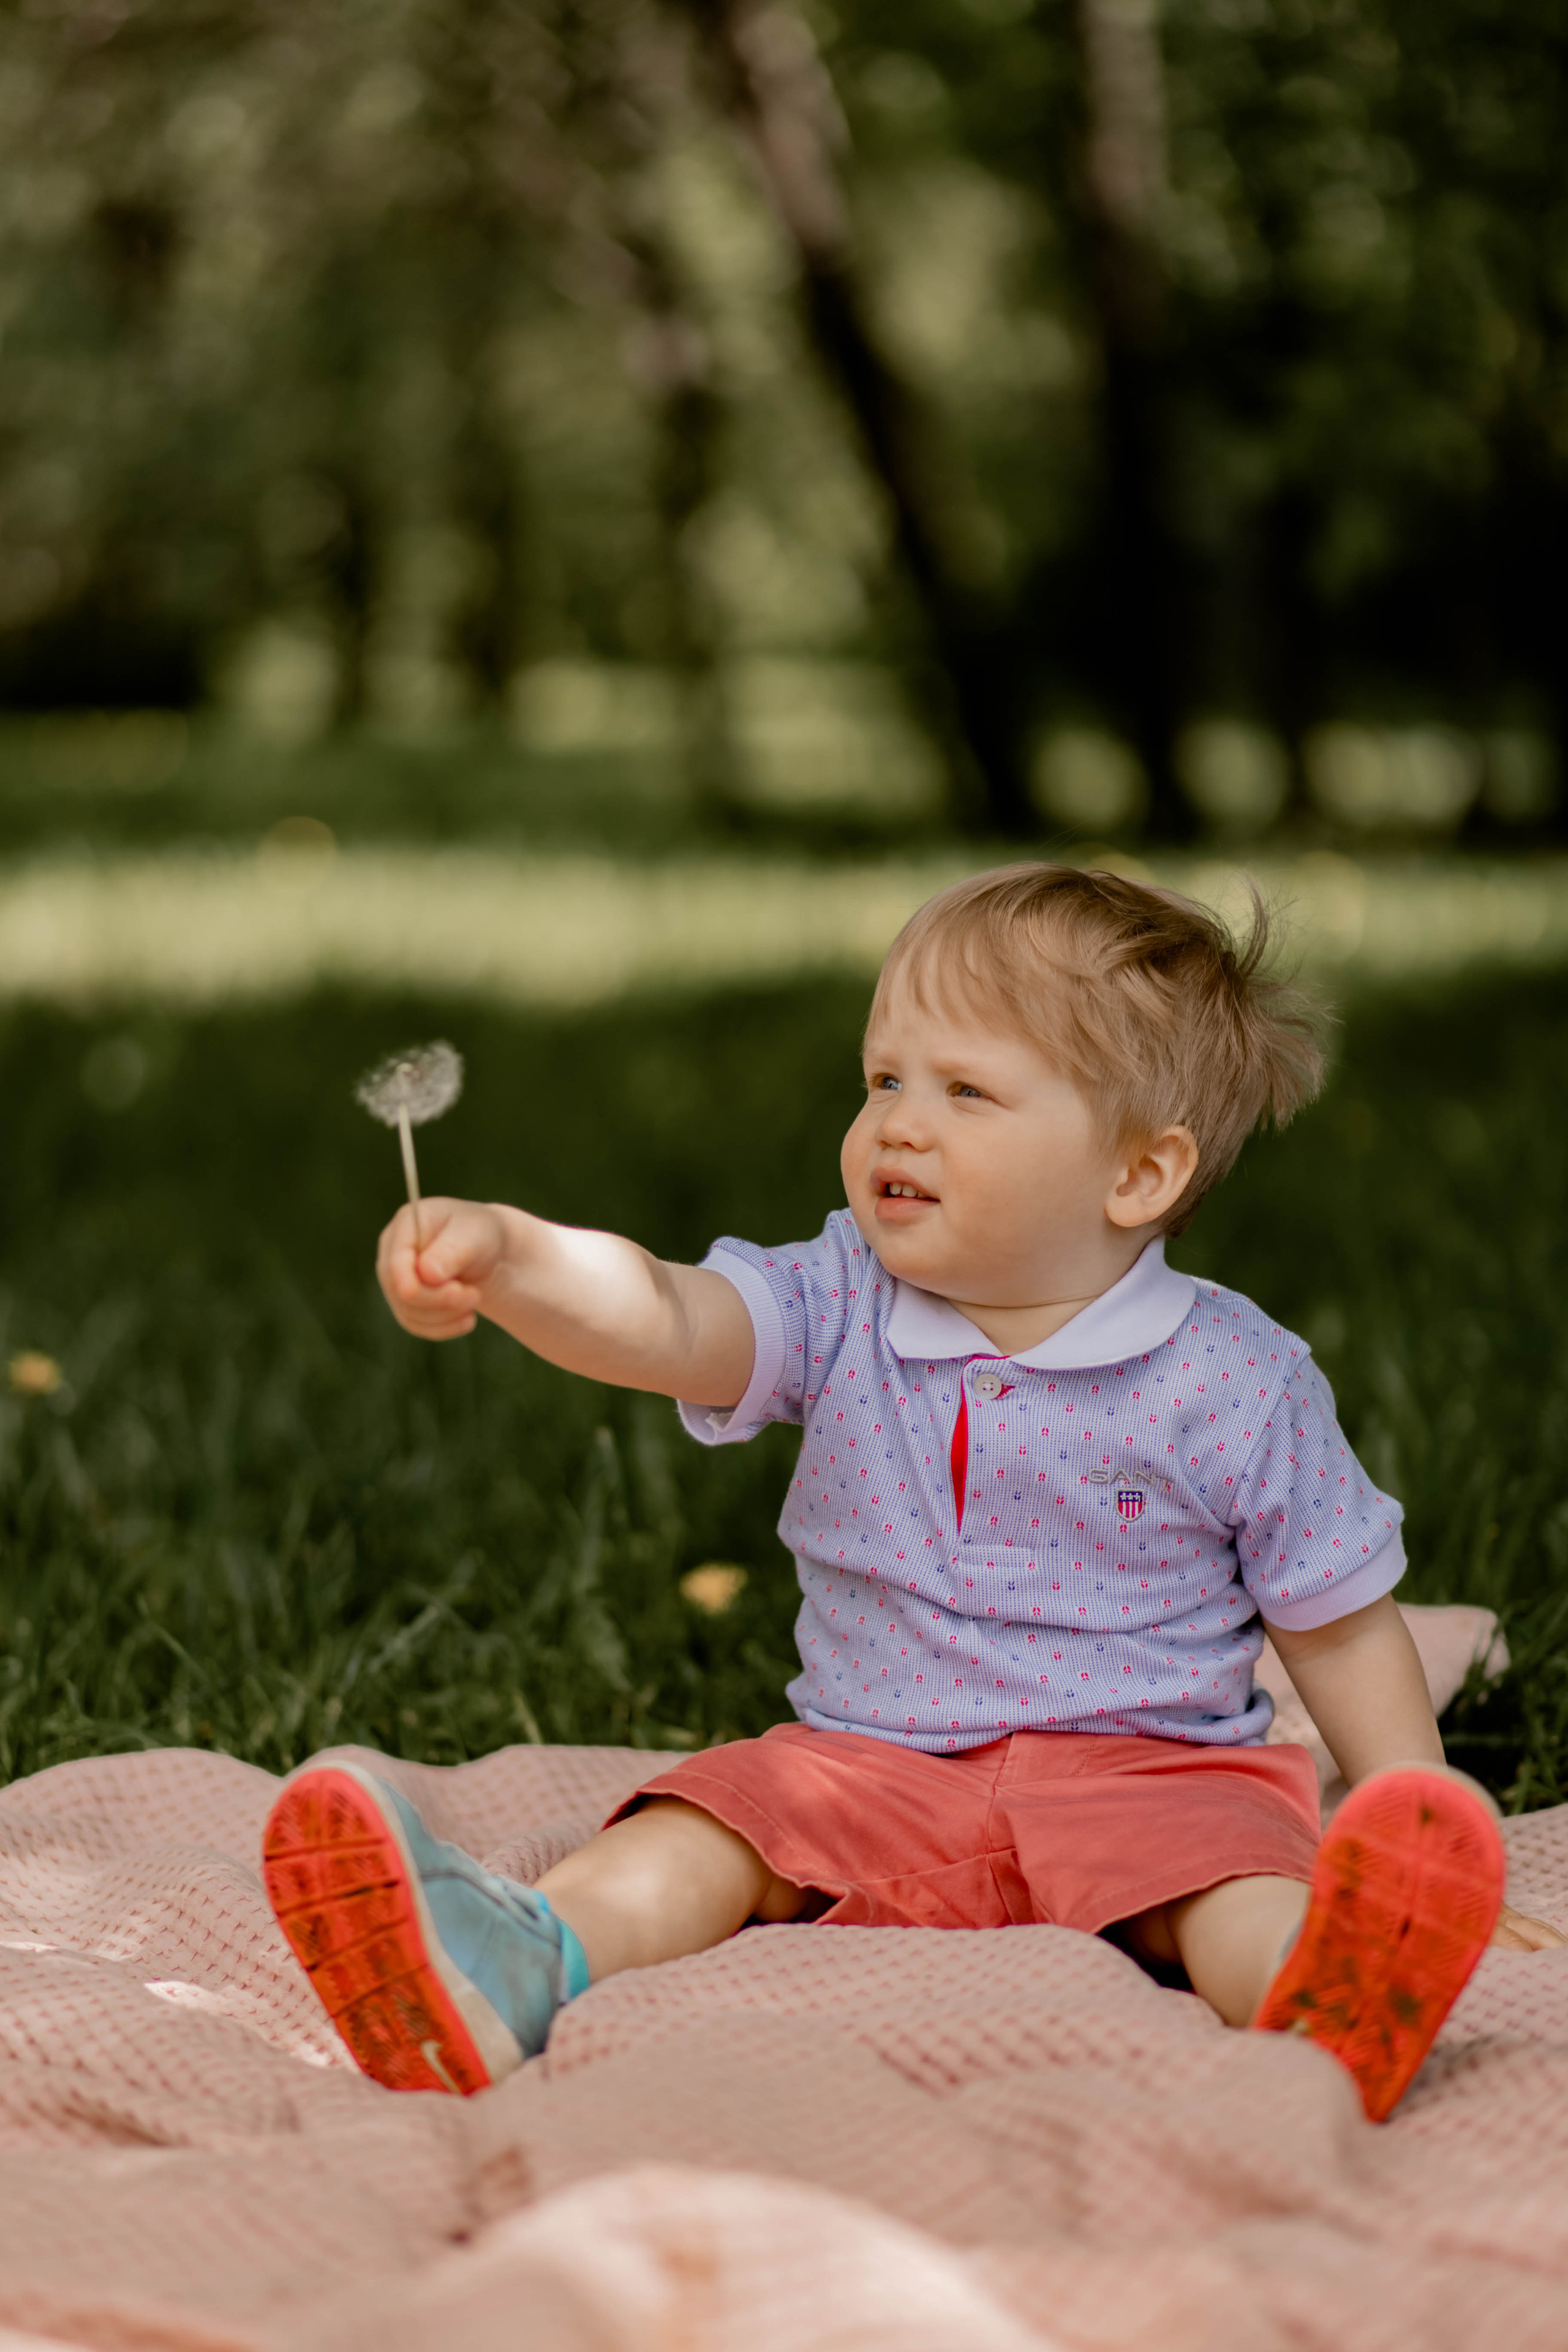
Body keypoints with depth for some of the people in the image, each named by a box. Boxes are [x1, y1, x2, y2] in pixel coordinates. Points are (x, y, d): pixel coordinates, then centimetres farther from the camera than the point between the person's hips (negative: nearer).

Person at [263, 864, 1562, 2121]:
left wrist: (1416, 1839, -2)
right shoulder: (838, 1311, 2)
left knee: (1226, 1852, -33)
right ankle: (528, 1964, -47)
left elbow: (1344, 1627, 4)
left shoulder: (1236, 1382, -3)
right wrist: (503, 1255, -37)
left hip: (1146, 1763, -2)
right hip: (877, 1768, 2)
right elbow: (658, 1320, -17)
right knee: (717, 1817, -23)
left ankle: (1327, 1996, -60)